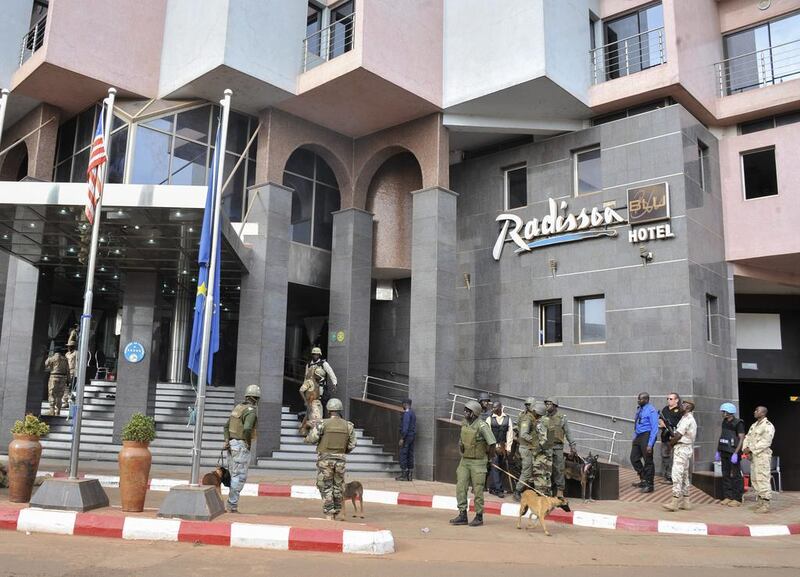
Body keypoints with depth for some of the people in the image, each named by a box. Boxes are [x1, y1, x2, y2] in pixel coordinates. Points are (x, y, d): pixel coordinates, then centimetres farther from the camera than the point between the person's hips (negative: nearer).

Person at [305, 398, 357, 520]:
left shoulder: (322, 423, -11)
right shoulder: (348, 425, -1)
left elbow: (311, 440, -13)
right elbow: (351, 446, 2)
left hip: (325, 459, -3)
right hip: (340, 459, 3)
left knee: (326, 488, 4)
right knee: (338, 487, 16)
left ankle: (329, 516, 1)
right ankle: (336, 514, 22)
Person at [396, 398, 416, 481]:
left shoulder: (407, 413, -12)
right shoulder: (413, 413, 16)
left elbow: (405, 426, -19)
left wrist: (402, 438, -19)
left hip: (407, 436, -9)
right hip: (412, 435, 9)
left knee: (403, 454, -6)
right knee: (410, 455, 10)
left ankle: (403, 475, -7)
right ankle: (410, 475, 11)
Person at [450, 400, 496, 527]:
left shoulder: (482, 426, -20)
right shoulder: (464, 423, 3)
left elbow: (492, 443, -21)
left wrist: (489, 455, -7)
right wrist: (461, 444, 8)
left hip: (478, 462, -7)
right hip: (464, 460, 7)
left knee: (477, 490, 2)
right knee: (460, 487, 1)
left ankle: (479, 517, 16)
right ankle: (462, 515, 9)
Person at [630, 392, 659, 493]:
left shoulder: (651, 410, -14)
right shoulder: (639, 409, 10)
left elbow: (655, 428, -17)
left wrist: (650, 444, -20)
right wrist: (634, 437, 16)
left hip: (647, 436, -8)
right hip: (638, 436, 9)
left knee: (648, 461, 0)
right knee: (634, 458, 12)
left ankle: (649, 485, 12)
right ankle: (643, 480, 27)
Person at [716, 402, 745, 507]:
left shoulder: (738, 423, -11)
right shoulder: (724, 423, 12)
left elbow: (741, 439, -16)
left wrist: (735, 453, -23)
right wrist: (718, 451, 17)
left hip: (733, 453, -8)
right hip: (724, 453, 8)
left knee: (735, 476, -2)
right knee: (726, 475, 10)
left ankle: (737, 499, 3)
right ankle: (727, 497, 16)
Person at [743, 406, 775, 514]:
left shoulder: (768, 426, -8)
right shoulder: (754, 425, 19)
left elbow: (765, 442, -17)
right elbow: (747, 438, 15)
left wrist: (751, 449, -17)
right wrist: (746, 450, -3)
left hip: (763, 455, -9)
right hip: (753, 456, 9)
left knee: (763, 479, -10)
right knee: (754, 479, 12)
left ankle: (765, 505, -8)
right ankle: (760, 501, 21)